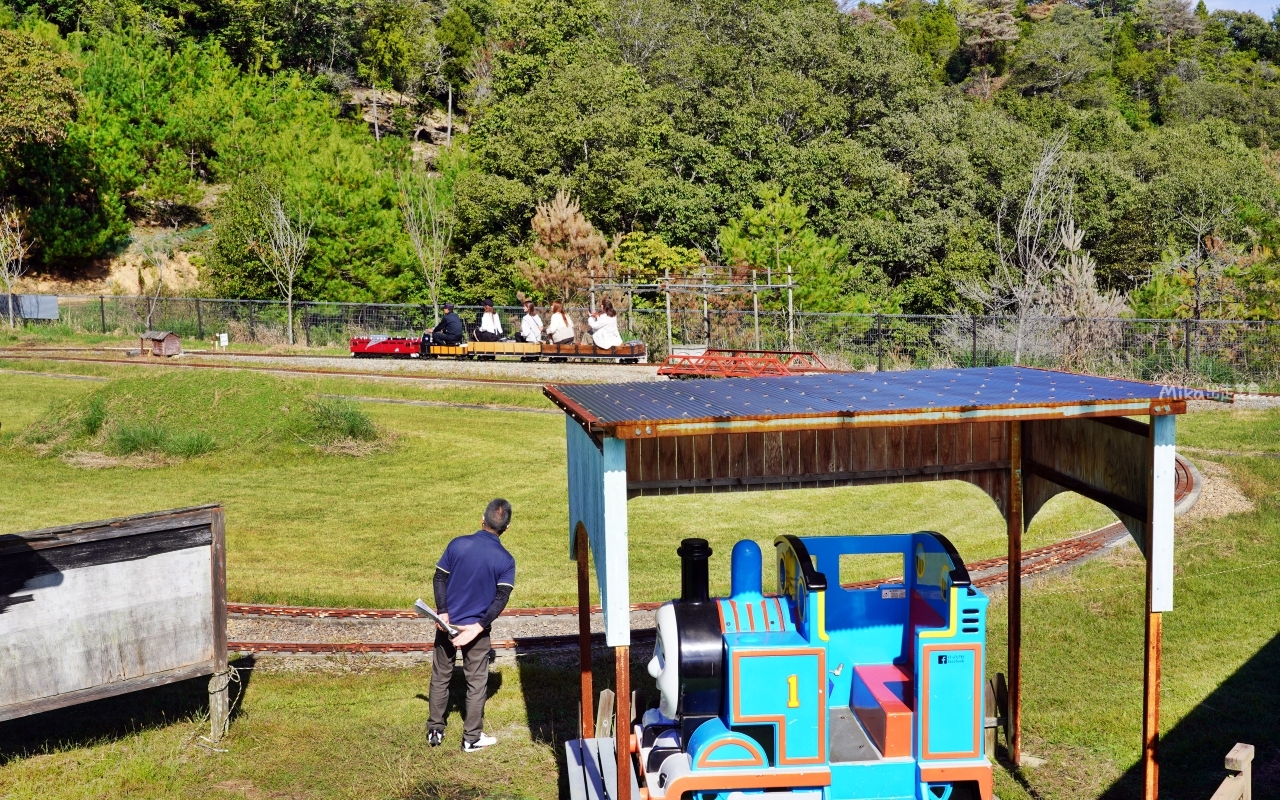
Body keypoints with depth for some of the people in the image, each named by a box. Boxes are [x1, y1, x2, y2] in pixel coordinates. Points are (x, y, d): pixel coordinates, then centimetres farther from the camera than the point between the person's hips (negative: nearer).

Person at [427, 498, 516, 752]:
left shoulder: (458, 544, -6)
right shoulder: (506, 560, -9)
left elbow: (439, 578, -7)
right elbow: (501, 598, -14)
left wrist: (442, 612, -11)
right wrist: (478, 627, -16)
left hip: (447, 624, 2)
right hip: (477, 627, -2)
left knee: (440, 677, 16)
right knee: (476, 683, 10)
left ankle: (435, 731, 23)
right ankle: (472, 738, 16)